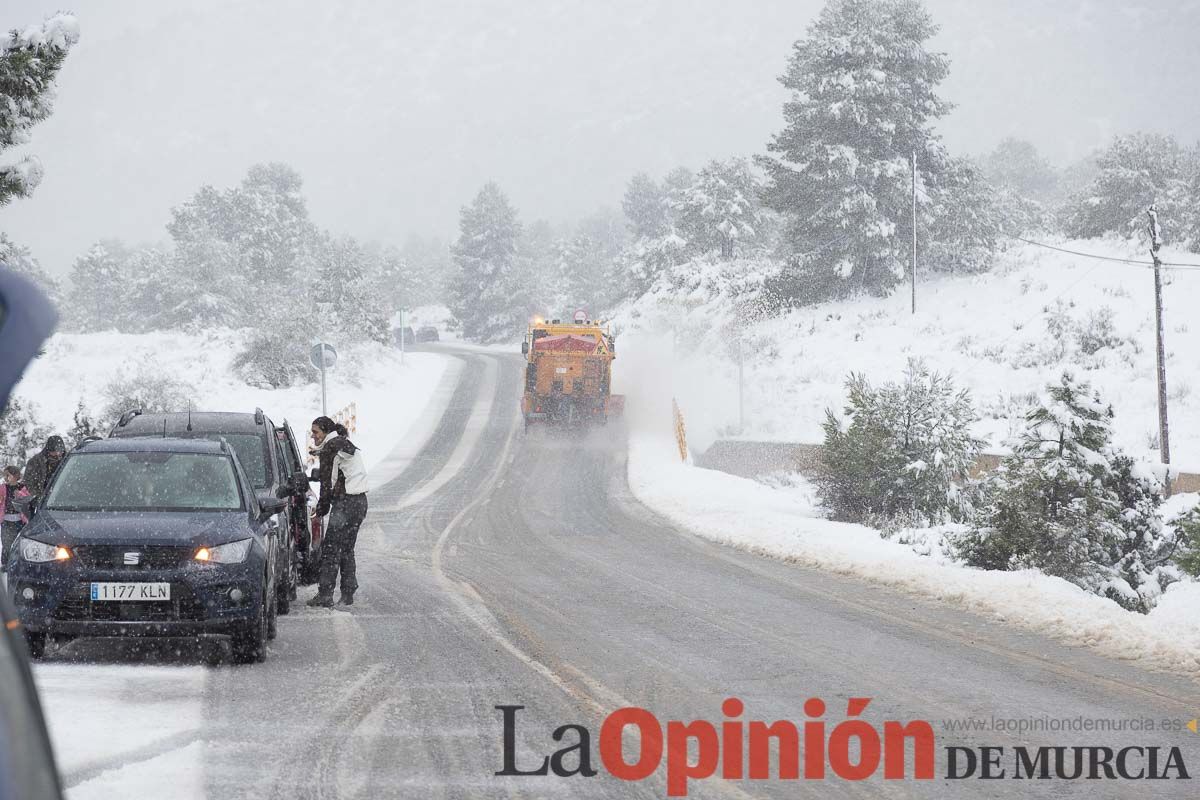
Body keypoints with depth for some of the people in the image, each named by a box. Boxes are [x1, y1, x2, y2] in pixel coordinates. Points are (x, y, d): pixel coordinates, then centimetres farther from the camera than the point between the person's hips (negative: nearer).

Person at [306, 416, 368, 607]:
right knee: (347, 550, 15)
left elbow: (328, 482, -10)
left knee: (330, 549, -7)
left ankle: (325, 594, -9)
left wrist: (322, 508, -3)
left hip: (345, 503, -9)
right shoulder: (347, 445, 19)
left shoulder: (330, 448, -10)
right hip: (360, 502, 9)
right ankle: (348, 594, 15)